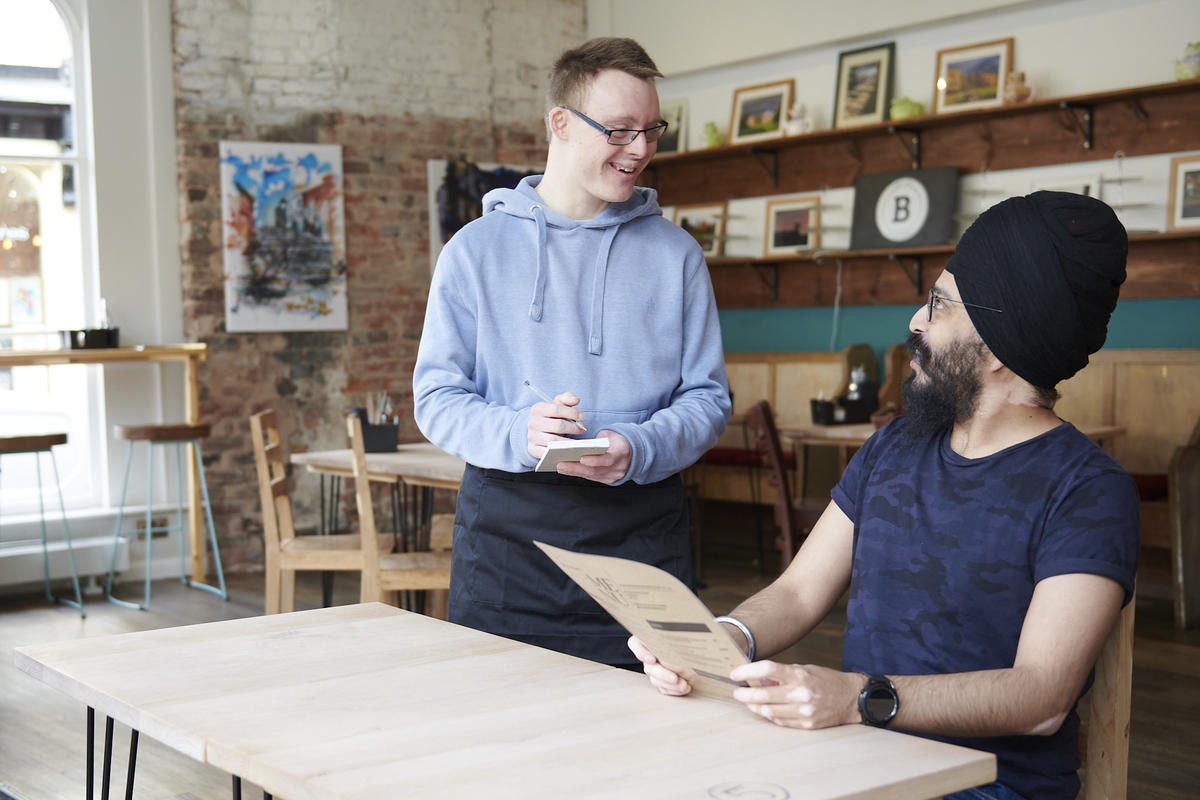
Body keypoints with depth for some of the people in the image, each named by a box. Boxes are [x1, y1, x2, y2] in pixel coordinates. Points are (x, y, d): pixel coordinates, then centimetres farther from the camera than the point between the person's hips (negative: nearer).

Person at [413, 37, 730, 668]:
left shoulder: (675, 254, 10)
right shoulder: (475, 249, 6)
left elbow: (707, 396, 5)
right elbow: (436, 398, 1)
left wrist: (639, 450, -15)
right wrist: (518, 434, -19)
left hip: (640, 531, 1)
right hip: (505, 525, 0)